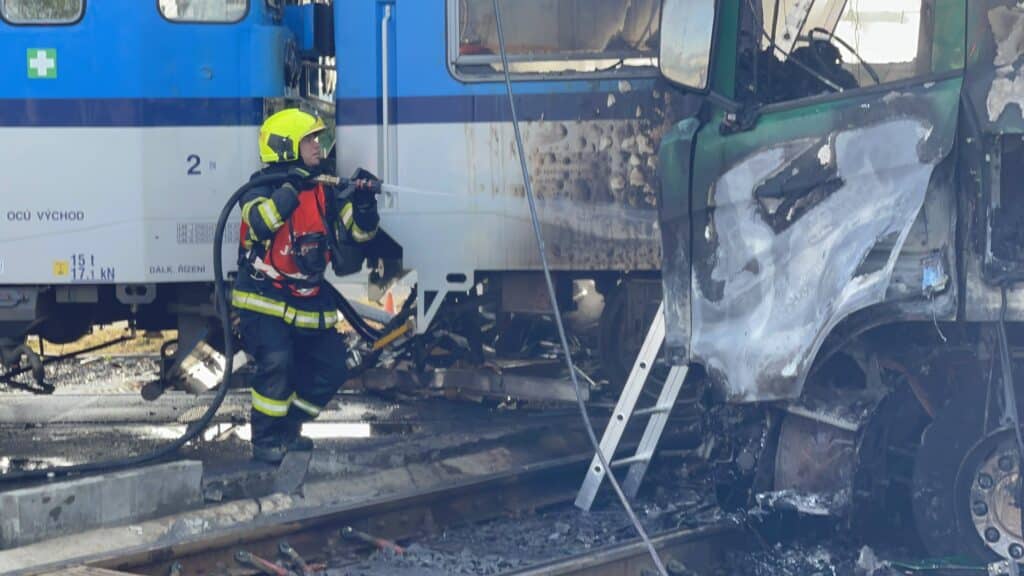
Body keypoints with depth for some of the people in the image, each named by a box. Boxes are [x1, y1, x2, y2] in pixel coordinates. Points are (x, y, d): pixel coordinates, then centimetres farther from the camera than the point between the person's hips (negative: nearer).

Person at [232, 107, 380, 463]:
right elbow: (260, 223, -32)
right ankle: (266, 440, -12)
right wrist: (292, 188, -33)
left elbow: (358, 231, 6)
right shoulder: (262, 188, -11)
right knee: (276, 363, -25)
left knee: (330, 370, 8)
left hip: (308, 305, 7)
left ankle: (287, 428, 27)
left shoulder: (322, 191, 8)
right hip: (265, 300, -7)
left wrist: (363, 202, -13)